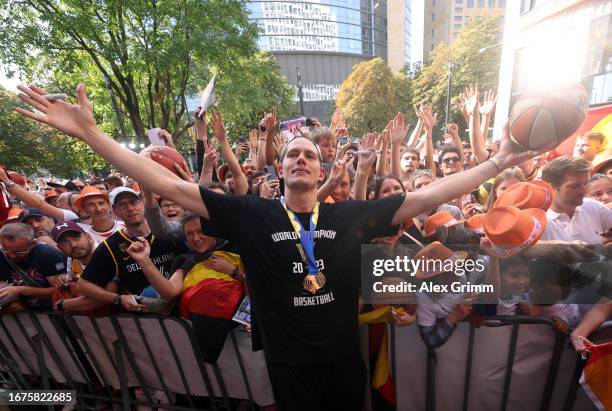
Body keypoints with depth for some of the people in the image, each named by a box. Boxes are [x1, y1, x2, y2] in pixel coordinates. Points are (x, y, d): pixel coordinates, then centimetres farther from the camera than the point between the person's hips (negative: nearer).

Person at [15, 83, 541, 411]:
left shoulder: (351, 215, -11)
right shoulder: (252, 214, -14)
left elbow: (425, 197, -8)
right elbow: (171, 186, -15)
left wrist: (498, 163, -5)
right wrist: (91, 133, -15)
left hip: (344, 357, 3)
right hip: (288, 362, -1)